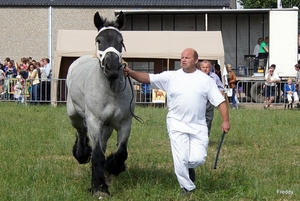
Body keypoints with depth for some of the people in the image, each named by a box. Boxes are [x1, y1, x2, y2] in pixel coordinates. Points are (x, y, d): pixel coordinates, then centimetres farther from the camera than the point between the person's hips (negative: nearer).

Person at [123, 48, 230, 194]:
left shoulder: (205, 79, 1)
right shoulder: (171, 76, 0)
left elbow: (220, 101, 1)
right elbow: (147, 78, -7)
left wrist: (225, 120, -8)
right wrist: (131, 73, -23)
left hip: (198, 126, 1)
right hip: (177, 124, 0)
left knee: (198, 158, -8)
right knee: (180, 159, -4)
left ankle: (189, 167, 29)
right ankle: (187, 188, 17)